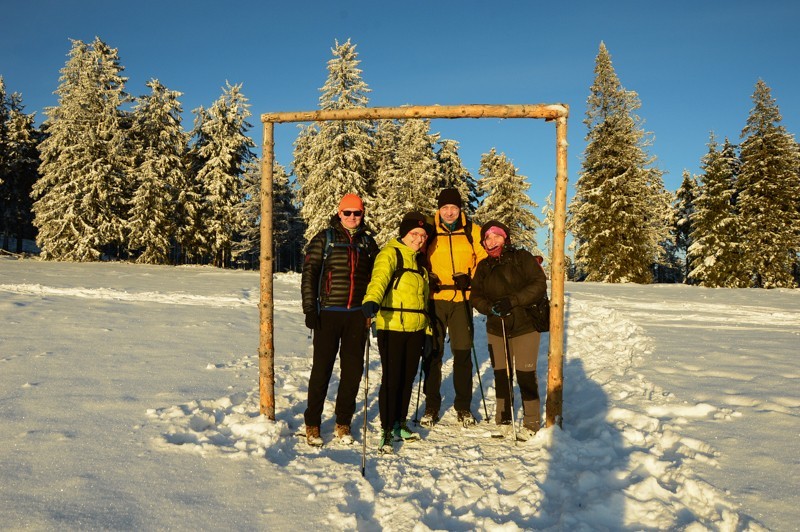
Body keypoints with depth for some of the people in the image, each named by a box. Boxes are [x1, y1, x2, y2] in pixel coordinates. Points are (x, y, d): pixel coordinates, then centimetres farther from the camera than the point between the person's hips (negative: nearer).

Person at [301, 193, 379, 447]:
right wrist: (309, 308, -9)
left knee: (353, 370, 6)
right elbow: (309, 273, -2)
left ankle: (343, 423, 19)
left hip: (357, 315, 3)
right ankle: (312, 424, 12)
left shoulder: (368, 241, 12)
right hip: (328, 313, -3)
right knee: (322, 369, 0)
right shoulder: (325, 238, 1)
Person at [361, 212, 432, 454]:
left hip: (415, 329, 7)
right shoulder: (390, 254, -6)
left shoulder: (420, 260, 17)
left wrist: (426, 331, 20)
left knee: (408, 377, 13)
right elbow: (379, 277, -27)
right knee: (391, 378, -5)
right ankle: (387, 430, 6)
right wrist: (371, 300, -47)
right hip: (392, 327, -7)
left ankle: (399, 424, 29)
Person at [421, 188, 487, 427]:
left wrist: (469, 279, -7)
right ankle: (431, 406, 16)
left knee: (463, 353, 5)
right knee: (433, 353, 4)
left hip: (462, 301, 0)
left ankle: (463, 407, 18)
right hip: (434, 299, 0)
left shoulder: (472, 232, 4)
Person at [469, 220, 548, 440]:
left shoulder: (522, 258, -4)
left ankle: (531, 424, 12)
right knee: (501, 374, 9)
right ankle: (503, 421, 22)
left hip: (525, 325, -4)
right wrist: (490, 308, -15)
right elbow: (476, 296, 6)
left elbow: (539, 285, -13)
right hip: (496, 329, 4)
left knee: (526, 374, -1)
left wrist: (513, 301, -23)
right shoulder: (483, 267, 10)